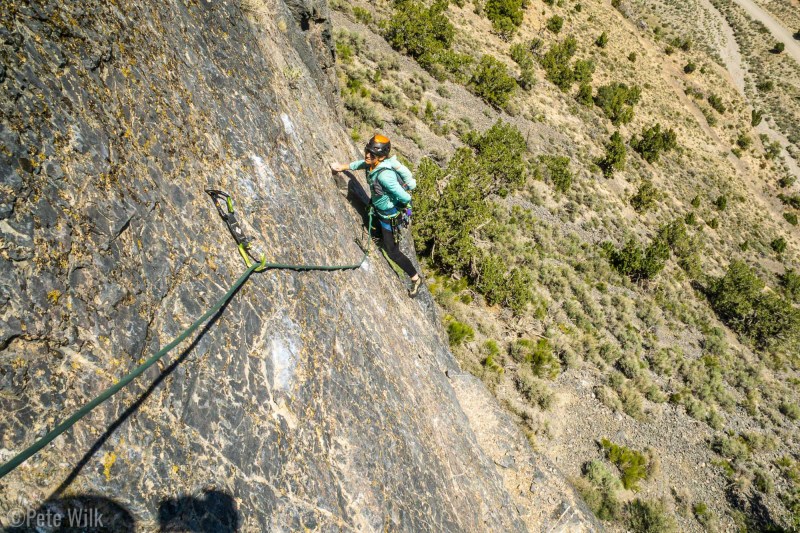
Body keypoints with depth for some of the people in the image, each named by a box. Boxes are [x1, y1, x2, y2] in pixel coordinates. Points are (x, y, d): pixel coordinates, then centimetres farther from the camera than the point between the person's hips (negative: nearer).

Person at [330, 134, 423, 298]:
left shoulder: (384, 175, -39)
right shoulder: (371, 163, -13)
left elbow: (405, 198, -35)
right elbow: (360, 163, 14)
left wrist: (401, 206, -13)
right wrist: (343, 167, 7)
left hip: (390, 216, -7)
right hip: (378, 210, 7)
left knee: (392, 252, 4)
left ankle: (416, 279, 21)